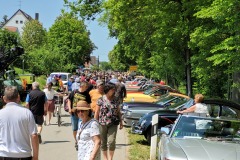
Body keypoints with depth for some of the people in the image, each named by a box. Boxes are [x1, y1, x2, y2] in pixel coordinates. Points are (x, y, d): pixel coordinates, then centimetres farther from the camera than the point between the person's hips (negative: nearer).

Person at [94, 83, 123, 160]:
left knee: (112, 141, -9)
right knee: (103, 142, 8)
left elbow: (118, 112, 14)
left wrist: (121, 122, 12)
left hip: (113, 124, 1)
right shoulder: (101, 100, -3)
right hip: (102, 124, -1)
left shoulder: (115, 101, 6)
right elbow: (96, 113, 0)